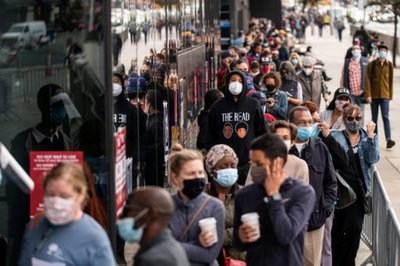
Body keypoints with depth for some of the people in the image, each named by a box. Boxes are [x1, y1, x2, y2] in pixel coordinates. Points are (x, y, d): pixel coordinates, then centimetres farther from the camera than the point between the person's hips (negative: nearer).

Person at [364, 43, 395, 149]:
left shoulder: (389, 65, 3)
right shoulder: (372, 64, -2)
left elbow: (391, 81, 8)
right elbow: (367, 80, -4)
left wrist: (390, 95, 8)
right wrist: (368, 95, -11)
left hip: (385, 95, 0)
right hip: (374, 95, 0)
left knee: (385, 117, -10)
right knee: (374, 118, 9)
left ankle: (388, 139, -18)